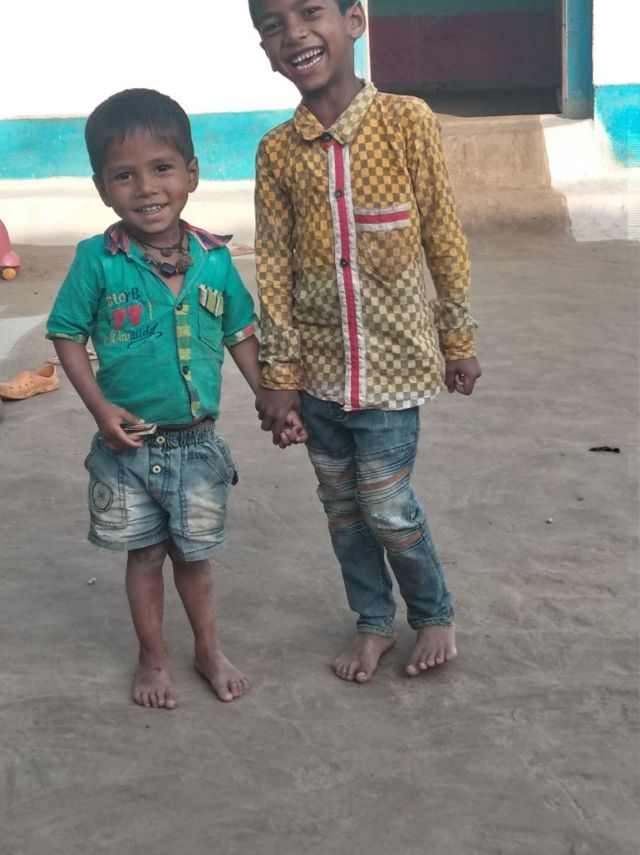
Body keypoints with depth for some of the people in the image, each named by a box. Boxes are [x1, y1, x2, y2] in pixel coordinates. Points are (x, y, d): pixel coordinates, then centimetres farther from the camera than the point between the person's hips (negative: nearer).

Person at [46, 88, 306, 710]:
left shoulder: (214, 259, -7)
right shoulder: (98, 261, -15)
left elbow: (242, 336, 4)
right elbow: (67, 337, -7)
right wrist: (101, 408, -17)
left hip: (197, 443, 2)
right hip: (129, 445, -1)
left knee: (193, 553, 17)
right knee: (144, 554, 15)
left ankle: (209, 651, 38)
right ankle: (153, 660, 35)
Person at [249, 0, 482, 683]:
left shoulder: (407, 121, -10)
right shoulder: (277, 151, -3)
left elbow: (443, 237, -4)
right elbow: (274, 267, 1)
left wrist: (458, 340, 1)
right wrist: (279, 373, 0)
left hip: (392, 362, -3)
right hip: (319, 368, 3)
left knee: (387, 507, 1)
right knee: (341, 505, 14)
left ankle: (434, 613, 29)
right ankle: (373, 622, 35)